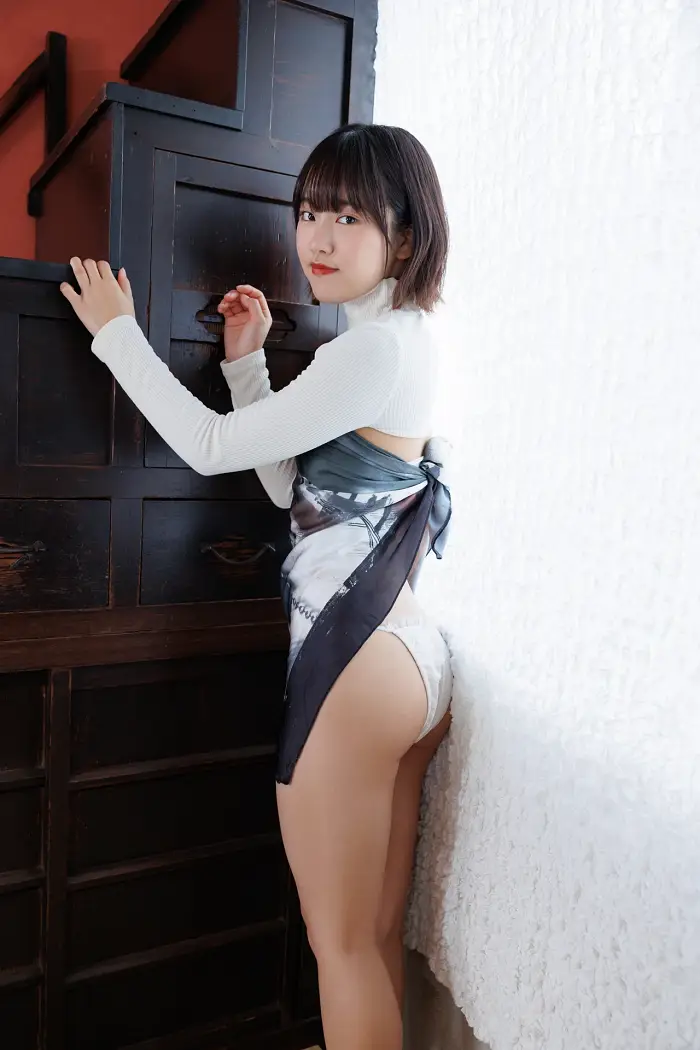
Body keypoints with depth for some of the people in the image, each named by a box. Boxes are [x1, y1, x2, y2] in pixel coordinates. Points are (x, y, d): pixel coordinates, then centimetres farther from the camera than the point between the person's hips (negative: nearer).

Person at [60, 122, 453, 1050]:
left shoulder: (379, 347, -16)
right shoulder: (397, 342, 14)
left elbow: (212, 447, -12)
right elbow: (287, 483, 13)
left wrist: (116, 330, -1)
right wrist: (247, 360, 9)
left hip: (356, 662, -10)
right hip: (413, 658, 10)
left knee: (342, 945, 9)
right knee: (379, 939, 21)